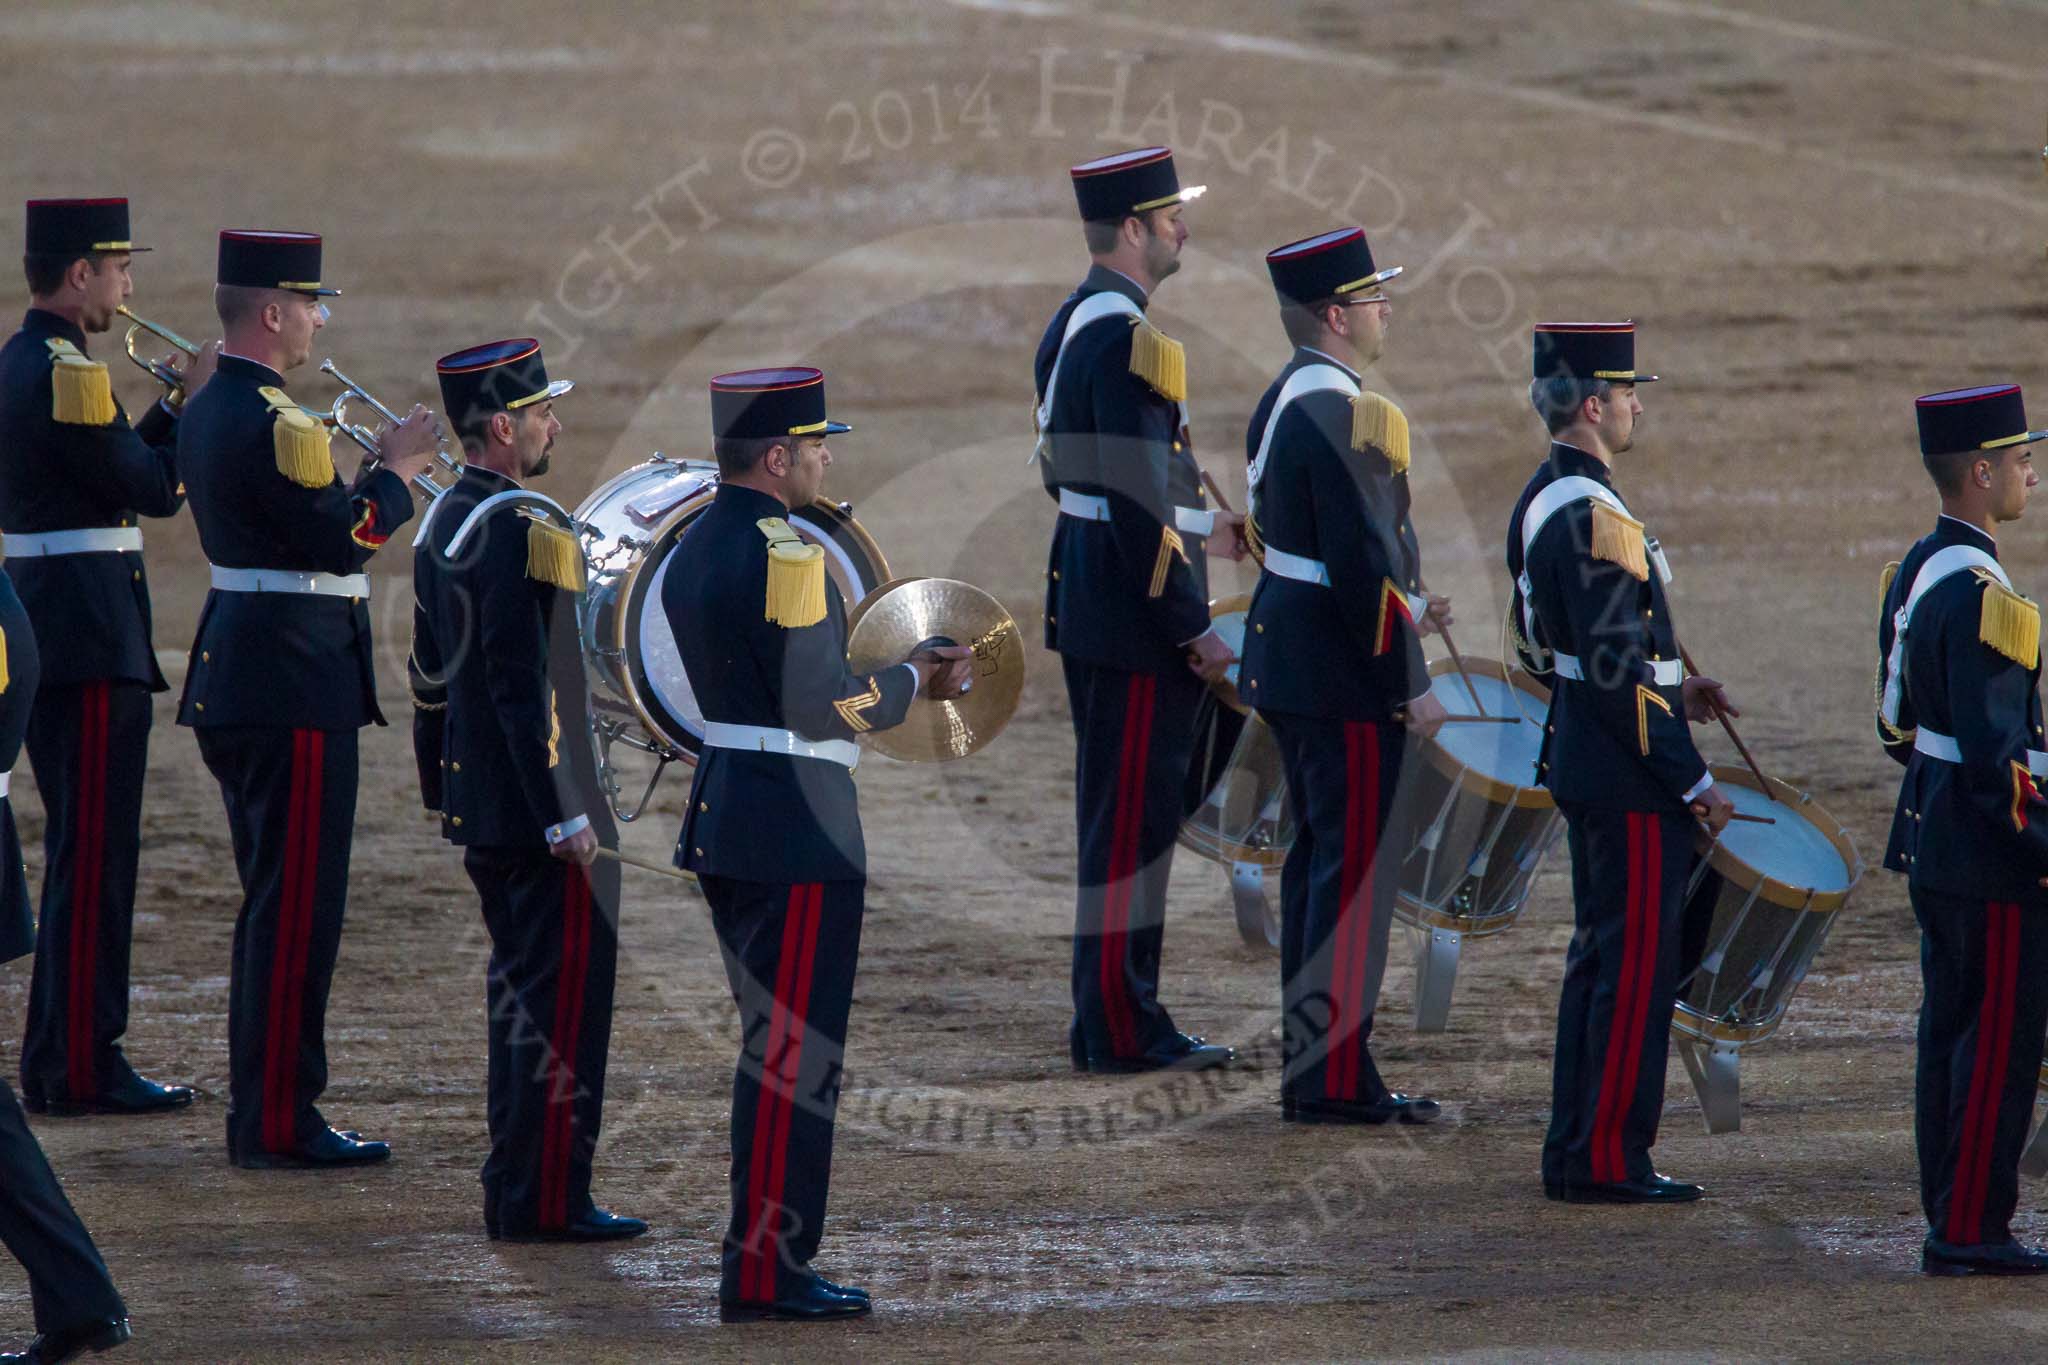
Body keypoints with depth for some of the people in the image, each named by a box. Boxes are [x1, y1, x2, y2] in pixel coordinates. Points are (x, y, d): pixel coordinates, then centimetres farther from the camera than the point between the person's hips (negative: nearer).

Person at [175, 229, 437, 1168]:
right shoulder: (273, 422, -18)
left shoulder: (207, 410, 14)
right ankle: (279, 1122, -4)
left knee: (274, 905, 16)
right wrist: (395, 472, -7)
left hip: (235, 686, 11)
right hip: (294, 686, -11)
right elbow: (343, 542, -21)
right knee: (298, 910, -6)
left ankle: (260, 1113, 20)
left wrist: (376, 475, 10)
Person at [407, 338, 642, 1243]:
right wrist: (566, 818, -21)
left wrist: (439, 789, 24)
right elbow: (524, 686, -23)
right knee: (565, 994, -4)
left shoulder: (443, 522, 11)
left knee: (520, 990, 16)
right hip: (542, 812, -10)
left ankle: (514, 1191, 21)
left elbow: (431, 675, 17)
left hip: (479, 814, 10)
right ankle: (546, 1200, -3)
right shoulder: (529, 529, -19)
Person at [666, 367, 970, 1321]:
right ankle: (767, 1272, -2)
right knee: (796, 1053, -4)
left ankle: (758, 1252, 21)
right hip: (797, 828, -10)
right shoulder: (783, 554, -18)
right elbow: (822, 704, -20)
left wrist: (898, 673, 16)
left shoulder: (696, 548, 12)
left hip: (723, 814, 10)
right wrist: (912, 681, -3)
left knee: (773, 1043, 17)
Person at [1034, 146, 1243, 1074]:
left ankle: (1108, 1018, 21)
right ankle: (1122, 1029, -1)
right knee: (1134, 821, -5)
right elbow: (1138, 502, -23)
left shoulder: (1074, 326, 13)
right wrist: (1195, 629, -19)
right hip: (1135, 625, -10)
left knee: (1115, 816, 15)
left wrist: (1195, 533, 28)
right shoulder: (1125, 339, -19)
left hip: (1086, 608, 10)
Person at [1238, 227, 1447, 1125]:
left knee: (1319, 856, 15)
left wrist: (1403, 605, 21)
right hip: (1348, 679, -10)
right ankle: (1337, 1079, -3)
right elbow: (1362, 563, -23)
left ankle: (1308, 1064, 21)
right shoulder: (1344, 415, -20)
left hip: (1289, 658, 10)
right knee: (1357, 864, -5)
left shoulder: (1283, 401, 11)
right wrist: (1409, 685, -18)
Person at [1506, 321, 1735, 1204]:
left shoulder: (1542, 500, 11)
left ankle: (1576, 1153, 19)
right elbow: (1615, 669, -23)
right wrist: (1695, 782, -18)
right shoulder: (1592, 516, -21)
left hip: (1581, 759, 10)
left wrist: (1669, 687, 17)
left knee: (1600, 954, 15)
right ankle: (1608, 1160, 0)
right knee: (1638, 964, -4)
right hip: (1628, 776, -10)